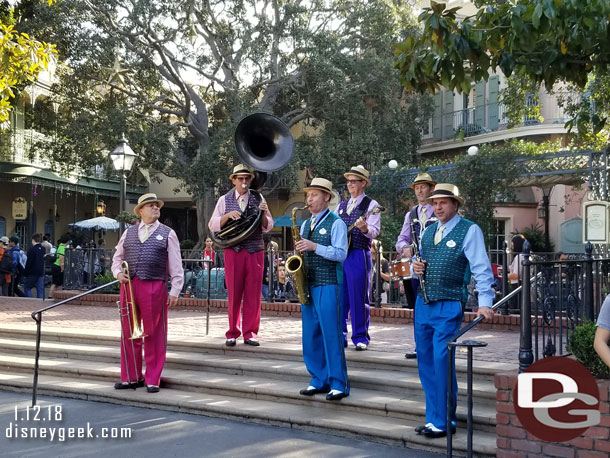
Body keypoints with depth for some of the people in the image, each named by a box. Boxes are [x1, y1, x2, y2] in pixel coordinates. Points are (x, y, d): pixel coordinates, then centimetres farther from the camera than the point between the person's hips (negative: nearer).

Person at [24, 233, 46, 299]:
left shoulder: (32, 249, -11)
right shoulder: (43, 249, 8)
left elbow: (29, 262, -12)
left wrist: (25, 272, -6)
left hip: (33, 273, -6)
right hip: (41, 272, 6)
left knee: (27, 287, 5)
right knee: (40, 289, 6)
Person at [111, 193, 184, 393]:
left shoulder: (167, 234, 5)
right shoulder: (129, 232, 14)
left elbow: (176, 266, 1)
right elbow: (117, 257, 21)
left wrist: (175, 291, -6)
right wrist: (118, 273, 1)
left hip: (154, 287, -3)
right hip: (128, 287, 3)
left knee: (154, 335, 1)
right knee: (128, 333, 8)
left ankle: (152, 380, 10)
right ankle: (131, 377, 20)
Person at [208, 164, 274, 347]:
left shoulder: (258, 199, 10)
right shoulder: (225, 200, 9)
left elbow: (268, 227, 8)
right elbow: (213, 225, 4)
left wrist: (263, 214, -12)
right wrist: (227, 216, -13)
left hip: (255, 251, 1)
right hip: (233, 250, -1)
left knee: (253, 294, 1)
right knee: (234, 293, 1)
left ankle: (250, 333, 8)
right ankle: (233, 333, 9)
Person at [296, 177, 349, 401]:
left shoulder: (336, 223, -3)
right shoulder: (305, 225, 18)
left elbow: (341, 254, -13)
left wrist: (314, 247, -22)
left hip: (328, 284, -7)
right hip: (308, 284, 7)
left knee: (331, 334, -8)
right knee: (311, 334, 8)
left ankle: (338, 384, -4)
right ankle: (319, 380, 16)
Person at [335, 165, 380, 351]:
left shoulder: (371, 205, 1)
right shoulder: (341, 205, 19)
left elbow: (374, 231, -12)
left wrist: (364, 228, -33)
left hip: (359, 255, -5)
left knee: (359, 297, -3)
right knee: (339, 296, 6)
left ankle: (360, 337, 4)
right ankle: (339, 335, 13)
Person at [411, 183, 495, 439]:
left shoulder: (469, 231, -4)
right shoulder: (428, 231, 16)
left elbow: (481, 269, -11)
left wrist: (484, 302, -21)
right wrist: (416, 267, 4)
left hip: (449, 307, -7)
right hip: (423, 303, 7)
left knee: (441, 361, -10)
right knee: (425, 362, 9)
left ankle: (444, 422, 0)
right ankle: (433, 418, 20)